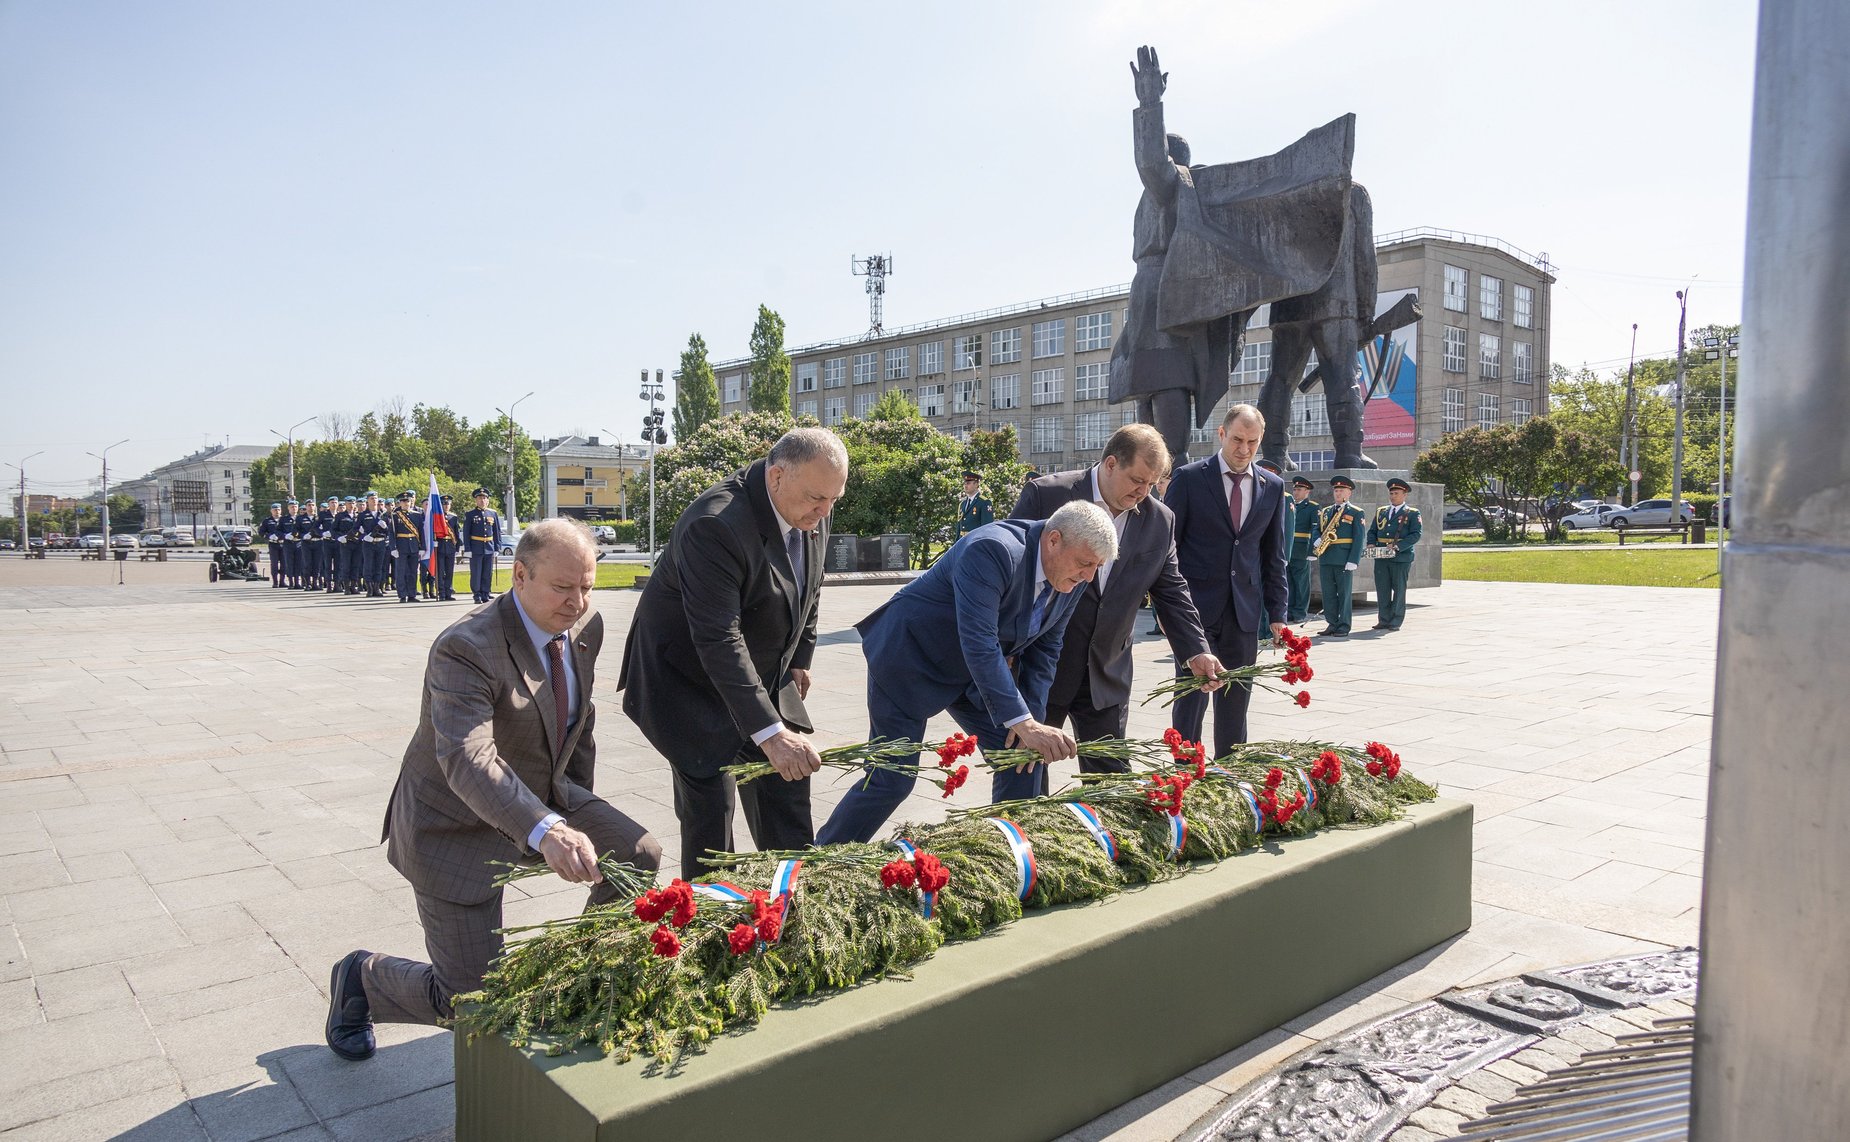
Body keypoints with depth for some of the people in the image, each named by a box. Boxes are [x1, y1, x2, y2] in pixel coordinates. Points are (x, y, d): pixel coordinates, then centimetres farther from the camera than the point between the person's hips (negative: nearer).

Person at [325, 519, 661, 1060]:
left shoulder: (586, 627, -7)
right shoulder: (465, 649, -30)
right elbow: (469, 762, -44)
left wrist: (579, 806, 13)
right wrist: (547, 833, -58)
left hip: (544, 799, 7)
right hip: (456, 824, -7)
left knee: (640, 855, -11)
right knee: (470, 1001, -2)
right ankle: (363, 976, 30)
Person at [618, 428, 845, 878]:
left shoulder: (812, 512, -8)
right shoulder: (715, 524, -33)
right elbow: (719, 640, -38)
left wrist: (800, 657, 11)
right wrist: (770, 732, -42)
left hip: (762, 676, 7)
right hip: (690, 680, -7)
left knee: (787, 784, 10)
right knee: (709, 806, -6)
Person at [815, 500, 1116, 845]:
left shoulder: (1072, 574, -8)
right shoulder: (991, 550, -33)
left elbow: (1044, 647, 0)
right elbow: (979, 645, -40)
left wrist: (1030, 717, -12)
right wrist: (1024, 723, -43)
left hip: (978, 669, 8)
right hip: (911, 656, -7)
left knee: (1025, 756, 0)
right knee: (894, 777, -4)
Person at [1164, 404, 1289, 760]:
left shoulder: (1272, 487, 9)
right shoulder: (1189, 478, -2)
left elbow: (1274, 554, 12)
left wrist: (1277, 613, 8)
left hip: (1245, 612, 4)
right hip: (1197, 607, -3)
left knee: (1235, 703, 9)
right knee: (1192, 698, -3)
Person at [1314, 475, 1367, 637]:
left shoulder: (1356, 513, 1)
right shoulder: (1324, 512, 17)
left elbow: (1359, 537, -5)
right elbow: (1316, 530, 19)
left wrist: (1353, 560, -13)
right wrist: (1317, 541, -6)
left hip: (1344, 558, -5)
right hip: (1325, 558, 5)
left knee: (1344, 593, -1)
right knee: (1328, 593, 6)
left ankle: (1344, 627, 2)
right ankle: (1331, 623, 14)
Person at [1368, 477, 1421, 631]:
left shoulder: (1412, 513, 2)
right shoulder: (1380, 512, 16)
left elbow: (1415, 535, -7)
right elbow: (1372, 531, 17)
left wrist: (1398, 546, -19)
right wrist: (1371, 544, -4)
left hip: (1401, 558, -4)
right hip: (1381, 558, 4)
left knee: (1399, 590, 2)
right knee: (1382, 590, 4)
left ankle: (1395, 622, 7)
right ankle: (1383, 620, 11)